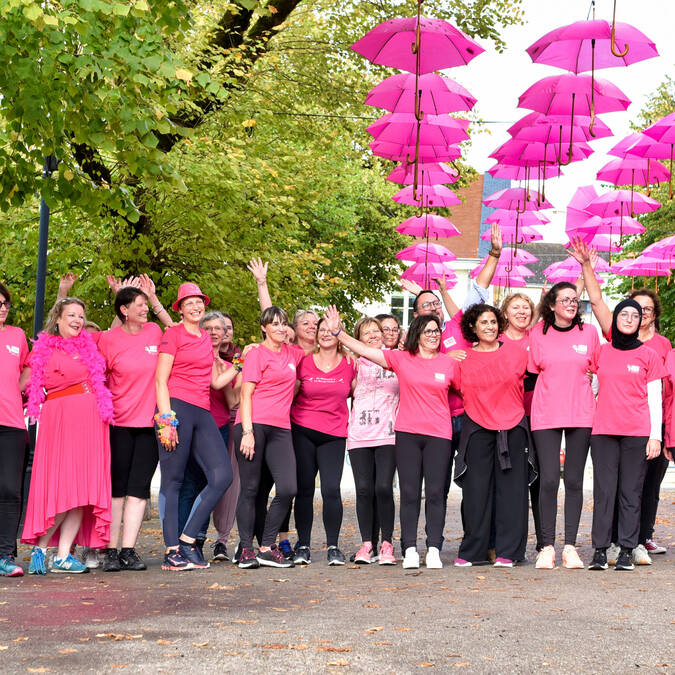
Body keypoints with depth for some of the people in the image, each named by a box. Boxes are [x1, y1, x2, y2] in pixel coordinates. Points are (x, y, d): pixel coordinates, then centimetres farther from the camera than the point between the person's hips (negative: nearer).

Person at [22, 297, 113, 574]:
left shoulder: (90, 346, 18)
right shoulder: (45, 348, 5)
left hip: (90, 422, 5)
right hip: (59, 420, -5)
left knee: (82, 489, -2)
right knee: (60, 486, -13)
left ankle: (63, 555, -2)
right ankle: (39, 549, -4)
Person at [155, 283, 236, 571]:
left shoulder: (206, 339, 22)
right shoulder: (174, 334, 2)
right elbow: (160, 379, -5)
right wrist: (165, 420, -13)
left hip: (202, 413, 7)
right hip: (176, 408, -7)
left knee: (222, 476, -5)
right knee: (172, 480, -5)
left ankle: (187, 540, 2)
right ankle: (172, 550, -3)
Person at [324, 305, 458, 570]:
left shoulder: (449, 363, 7)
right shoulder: (401, 359, 4)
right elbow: (363, 349, 0)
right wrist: (338, 332, -8)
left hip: (438, 435, 0)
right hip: (407, 433, 0)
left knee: (435, 492, -3)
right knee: (409, 492, 0)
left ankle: (434, 550, 1)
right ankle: (410, 550, 4)